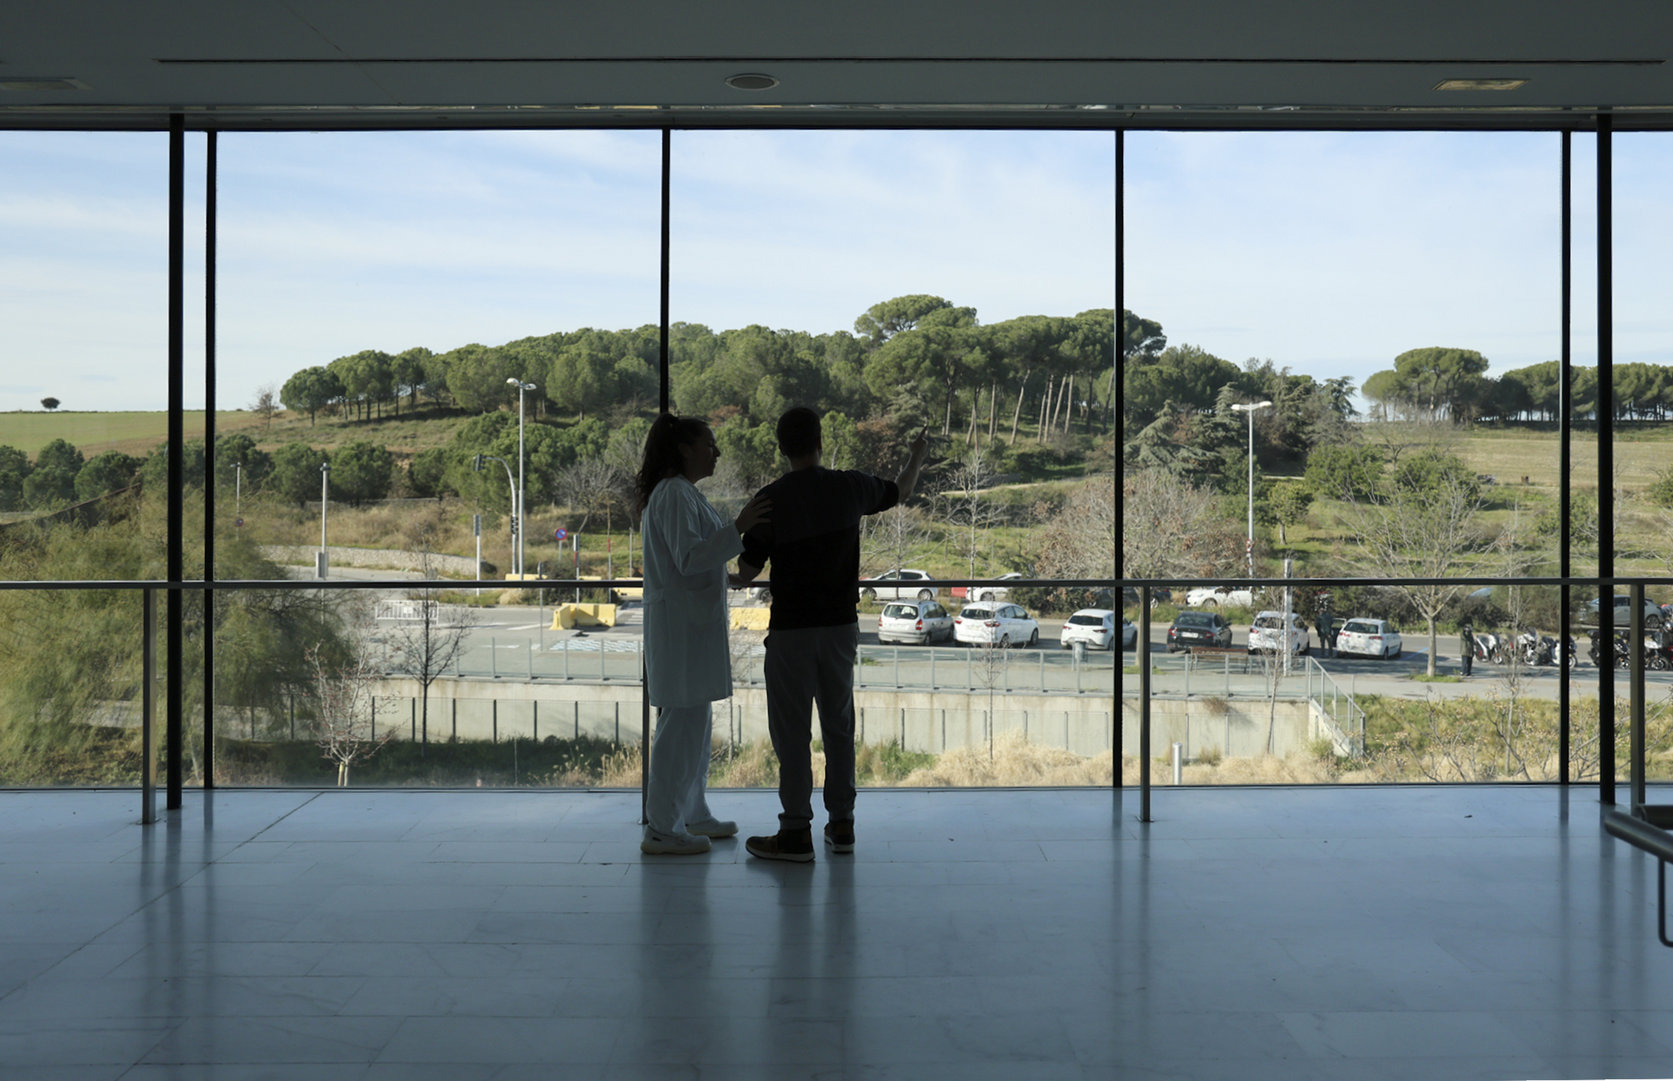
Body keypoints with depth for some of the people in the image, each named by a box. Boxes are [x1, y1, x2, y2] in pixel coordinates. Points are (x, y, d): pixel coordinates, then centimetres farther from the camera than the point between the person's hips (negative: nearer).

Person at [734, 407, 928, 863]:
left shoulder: (771, 499, -11)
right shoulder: (851, 487, -1)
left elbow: (745, 573, -8)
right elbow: (901, 491, 21)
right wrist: (917, 458, 41)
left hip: (791, 629, -4)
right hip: (841, 624, 4)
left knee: (791, 730, 0)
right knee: (839, 724, 13)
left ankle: (796, 832, 0)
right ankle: (841, 822, 18)